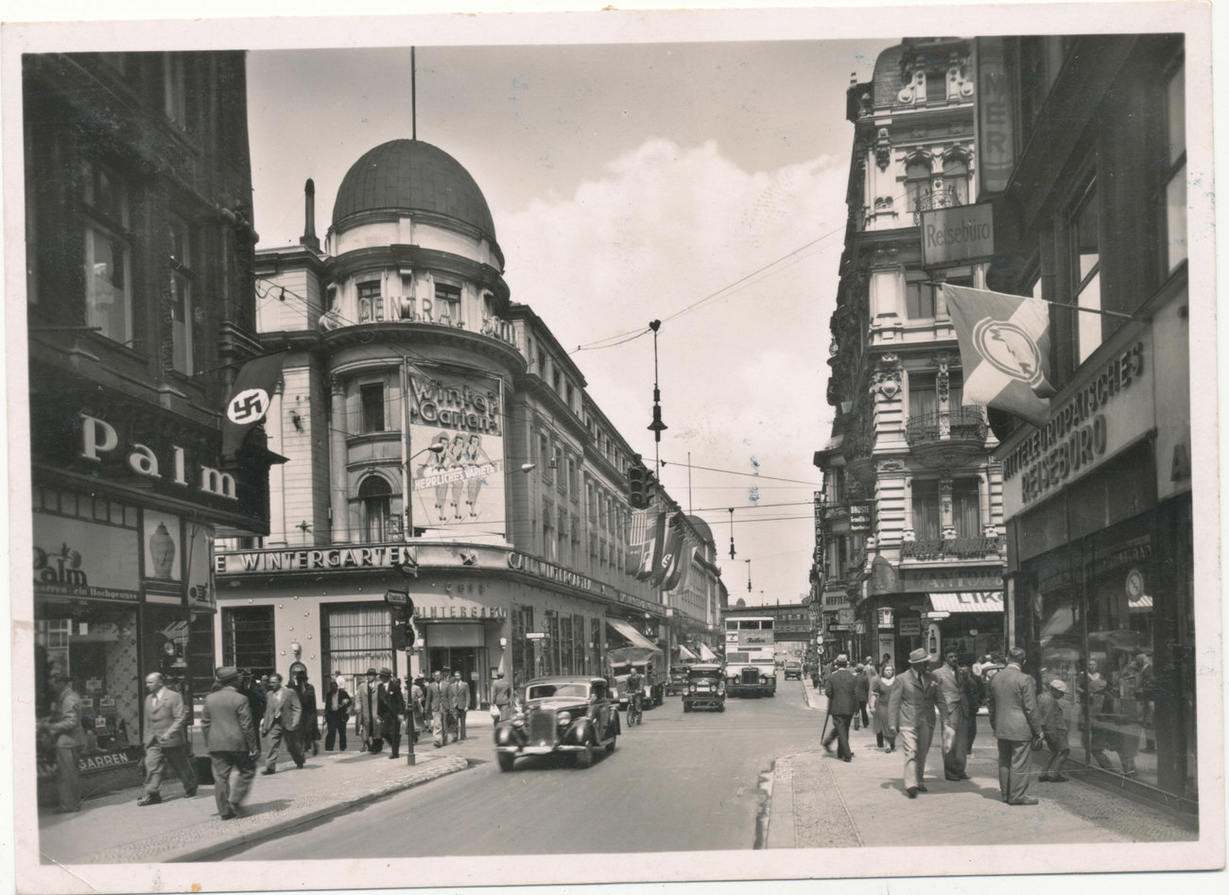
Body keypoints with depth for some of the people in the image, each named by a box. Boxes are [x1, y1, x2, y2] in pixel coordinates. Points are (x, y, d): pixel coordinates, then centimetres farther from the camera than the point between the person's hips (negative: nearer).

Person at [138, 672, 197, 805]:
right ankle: (152, 795, -12)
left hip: (171, 740, -5)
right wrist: (147, 737, 15)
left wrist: (169, 733, -23)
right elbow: (147, 720, 19)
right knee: (151, 765, -11)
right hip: (154, 741, 5)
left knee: (181, 765, 9)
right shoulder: (148, 699, 12)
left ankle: (190, 788, 29)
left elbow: (180, 717, -14)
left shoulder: (174, 697, -9)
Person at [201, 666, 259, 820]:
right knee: (247, 771, 10)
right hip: (237, 744, -5)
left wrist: (208, 745, 17)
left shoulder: (210, 699, 7)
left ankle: (224, 810, 7)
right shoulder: (240, 699, -9)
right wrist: (253, 747, -5)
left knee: (220, 777, 7)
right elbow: (247, 726, -10)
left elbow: (205, 724, 10)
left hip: (216, 744, 5)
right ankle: (234, 801, 0)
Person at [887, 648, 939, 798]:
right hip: (908, 722, -5)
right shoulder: (903, 679, -4)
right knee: (911, 752, -13)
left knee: (922, 754, 10)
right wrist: (892, 725, -7)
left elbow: (938, 699, 17)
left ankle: (920, 782, 23)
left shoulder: (931, 678, 10)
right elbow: (894, 703, -2)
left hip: (926, 723, 5)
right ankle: (910, 785, -18)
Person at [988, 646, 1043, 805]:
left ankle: (1005, 793, 20)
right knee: (1019, 763, 0)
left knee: (1004, 763, 13)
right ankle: (1017, 795, 3)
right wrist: (1037, 730, -4)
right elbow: (1030, 708, -12)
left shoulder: (995, 678, 6)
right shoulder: (1024, 680, -13)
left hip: (1001, 730, 6)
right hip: (1020, 729, -6)